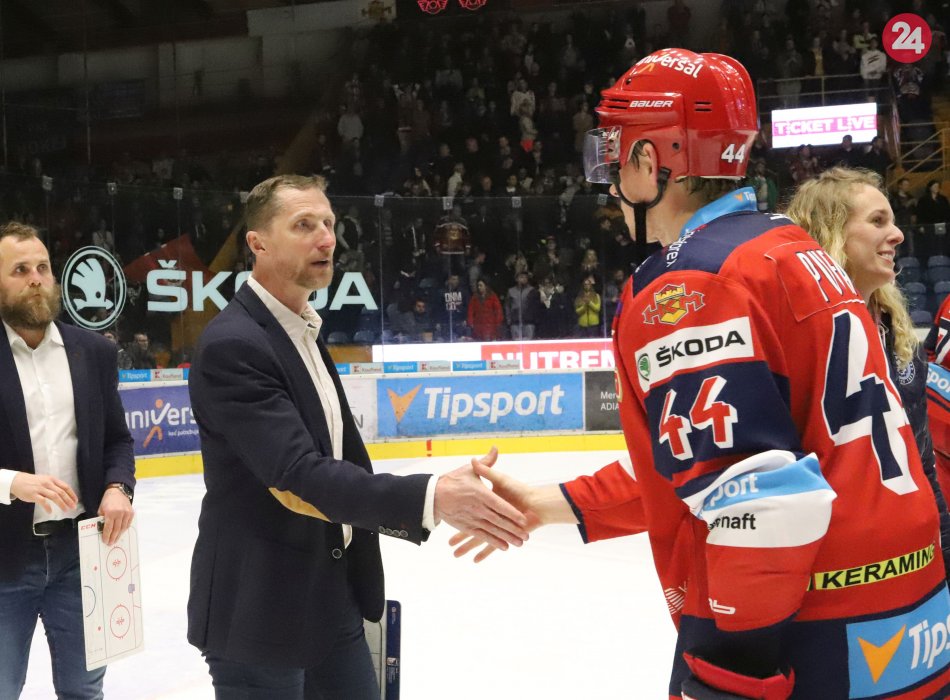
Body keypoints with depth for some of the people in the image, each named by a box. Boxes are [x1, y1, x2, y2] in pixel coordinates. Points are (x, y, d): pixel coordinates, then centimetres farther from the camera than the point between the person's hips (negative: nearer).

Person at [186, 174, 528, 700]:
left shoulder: (303, 332, 11)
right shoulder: (232, 345, -19)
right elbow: (300, 474, -27)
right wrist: (430, 497, -35)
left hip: (330, 598, 9)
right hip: (260, 611, -8)